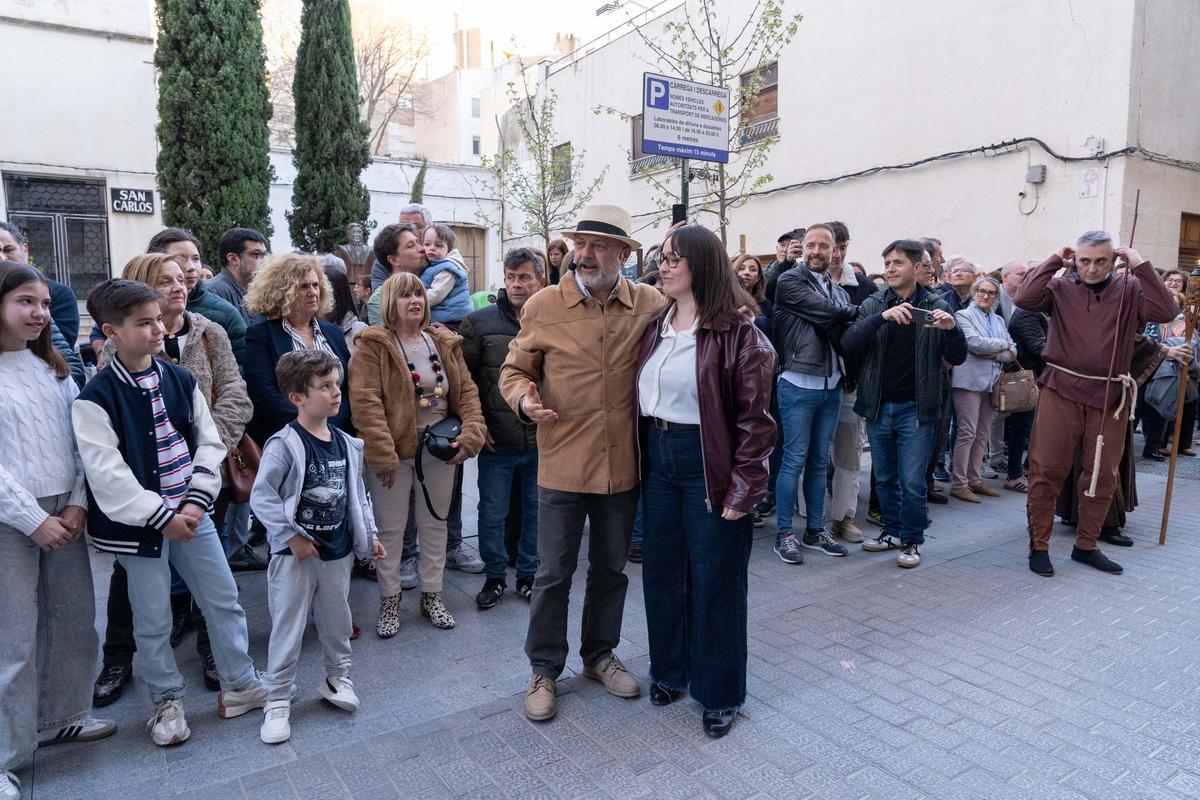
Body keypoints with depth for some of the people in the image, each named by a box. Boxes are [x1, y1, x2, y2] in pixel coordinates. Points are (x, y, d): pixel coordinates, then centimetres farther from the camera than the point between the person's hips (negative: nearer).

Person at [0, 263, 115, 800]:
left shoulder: (53, 367, 10)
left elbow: (80, 439, 7)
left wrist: (77, 503, -4)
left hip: (64, 513, 6)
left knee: (75, 621, 13)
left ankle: (61, 717, 32)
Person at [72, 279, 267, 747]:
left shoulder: (180, 381, 2)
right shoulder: (96, 398, -12)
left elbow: (209, 443, 4)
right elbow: (106, 472, -15)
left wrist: (196, 500, -7)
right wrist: (161, 517, -16)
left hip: (190, 514, 4)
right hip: (138, 525, -4)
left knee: (224, 601, 10)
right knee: (153, 621, 9)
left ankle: (240, 686, 26)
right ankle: (167, 701, 30)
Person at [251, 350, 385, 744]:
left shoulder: (346, 444, 3)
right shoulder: (285, 444, -16)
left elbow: (357, 494, 11)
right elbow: (261, 495, -17)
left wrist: (369, 535, 12)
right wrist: (291, 535, -18)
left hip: (338, 552, 5)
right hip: (296, 554, -5)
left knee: (337, 621, 19)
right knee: (287, 629, 5)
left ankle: (337, 677, 39)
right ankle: (277, 701, 19)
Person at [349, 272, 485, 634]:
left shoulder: (445, 343, 7)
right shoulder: (373, 345, -8)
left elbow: (467, 391, 5)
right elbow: (365, 400, -16)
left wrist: (471, 433, -9)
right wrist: (382, 453, -22)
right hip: (392, 452, -4)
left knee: (435, 524, 14)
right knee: (390, 529, 7)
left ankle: (432, 596, 30)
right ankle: (389, 601, 24)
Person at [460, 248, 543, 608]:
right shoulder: (480, 322, -1)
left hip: (542, 441, 1)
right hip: (496, 442, -1)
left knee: (536, 511, 13)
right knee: (492, 513, 9)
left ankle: (528, 575, 32)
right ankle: (494, 576, 28)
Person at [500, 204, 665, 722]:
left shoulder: (652, 305, -2)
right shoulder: (543, 306, -6)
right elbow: (514, 370, 3)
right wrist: (524, 398, -18)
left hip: (623, 466, 2)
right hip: (562, 464, -2)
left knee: (611, 568, 19)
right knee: (554, 573, 9)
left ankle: (600, 654, 40)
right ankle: (544, 669, 29)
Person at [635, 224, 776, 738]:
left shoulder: (737, 332, -12)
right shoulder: (657, 326, 9)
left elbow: (754, 417, -14)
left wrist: (743, 487, -17)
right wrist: (640, 458, 6)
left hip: (709, 465, -6)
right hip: (658, 460, 6)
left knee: (715, 579, 6)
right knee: (662, 571, 15)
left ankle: (719, 693, 24)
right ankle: (669, 670, 35)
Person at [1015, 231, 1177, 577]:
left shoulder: (1129, 289, 4)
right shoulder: (1061, 288, 1)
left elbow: (1166, 312, -10)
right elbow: (1023, 299, -15)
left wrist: (1140, 266, -10)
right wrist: (1054, 261, -10)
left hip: (1110, 396, 2)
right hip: (1061, 391, -2)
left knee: (1103, 474, 11)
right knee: (1047, 470, 0)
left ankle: (1086, 545, 27)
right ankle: (1039, 546, 10)